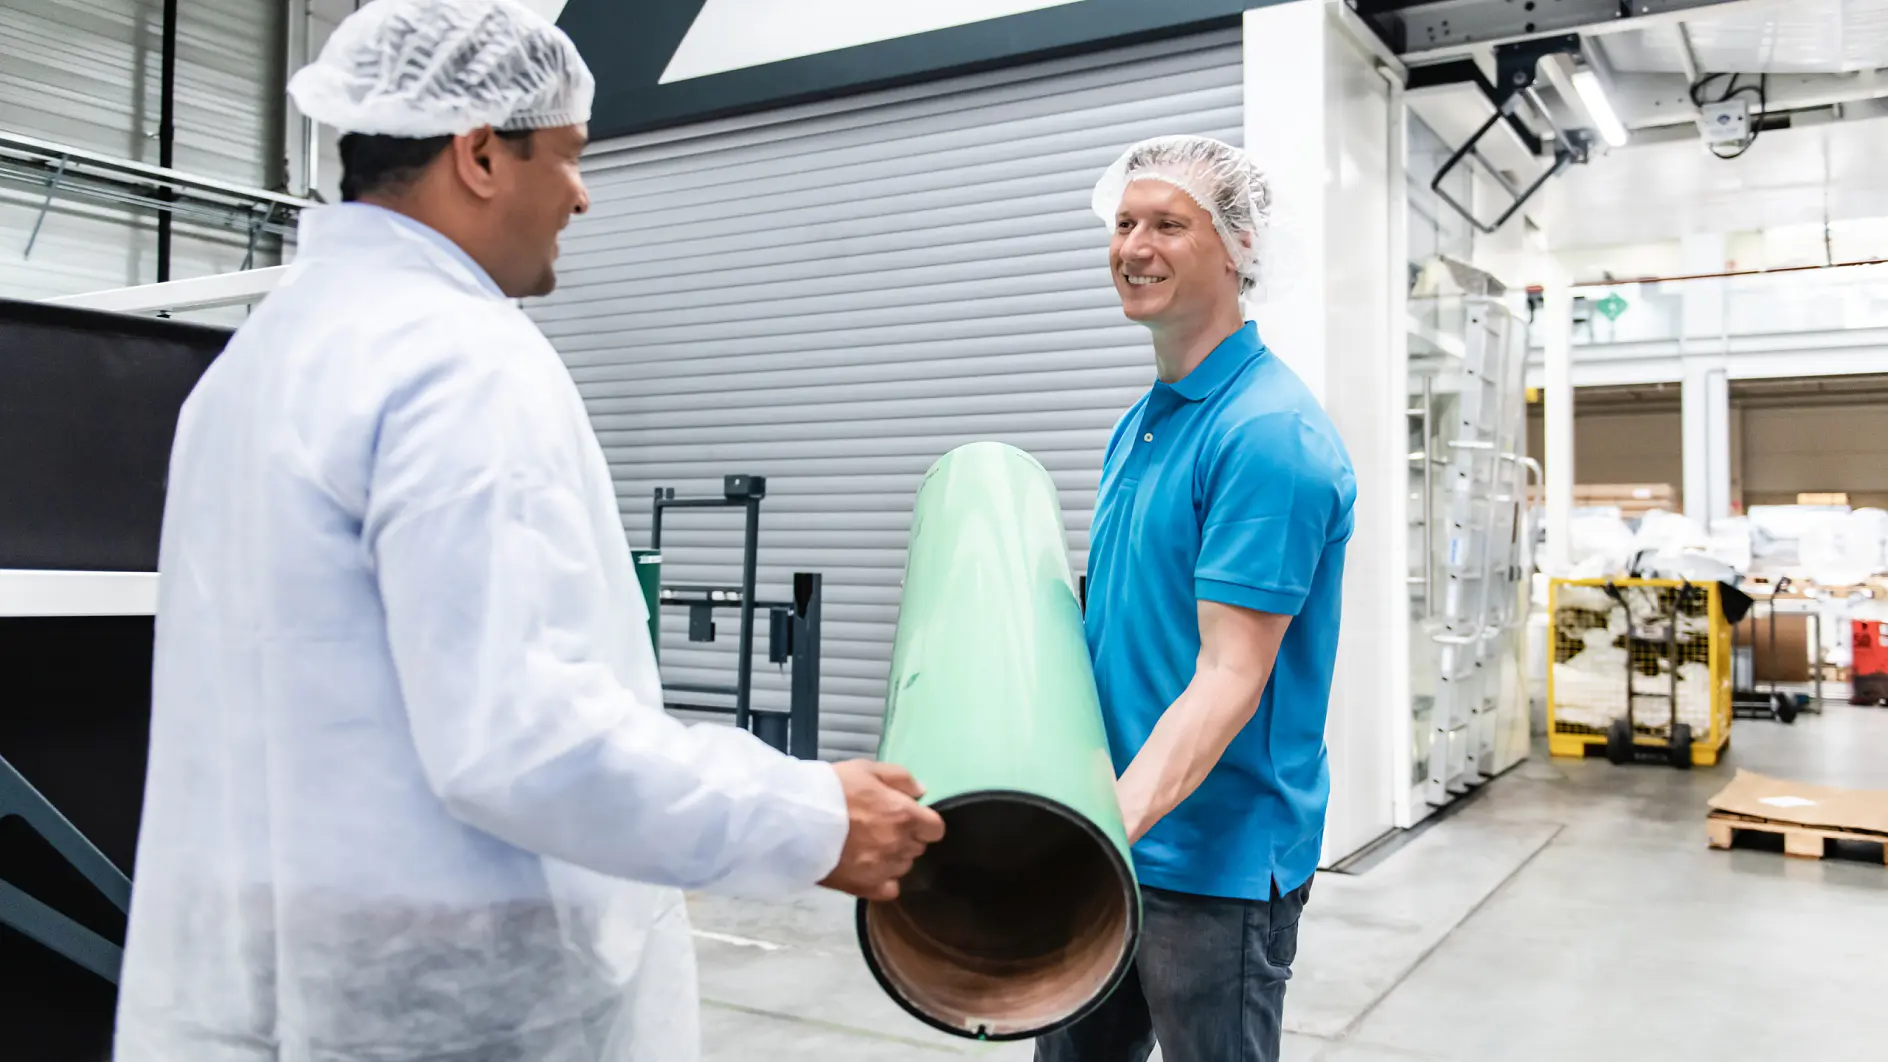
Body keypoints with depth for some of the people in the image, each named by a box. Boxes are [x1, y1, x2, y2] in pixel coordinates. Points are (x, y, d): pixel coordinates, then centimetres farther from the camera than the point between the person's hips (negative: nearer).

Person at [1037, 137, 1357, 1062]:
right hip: (1117, 839, 8)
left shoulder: (1267, 431, -19)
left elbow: (1229, 679, -24)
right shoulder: (1141, 422, 9)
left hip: (1216, 862, -8)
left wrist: (1115, 822, -34)